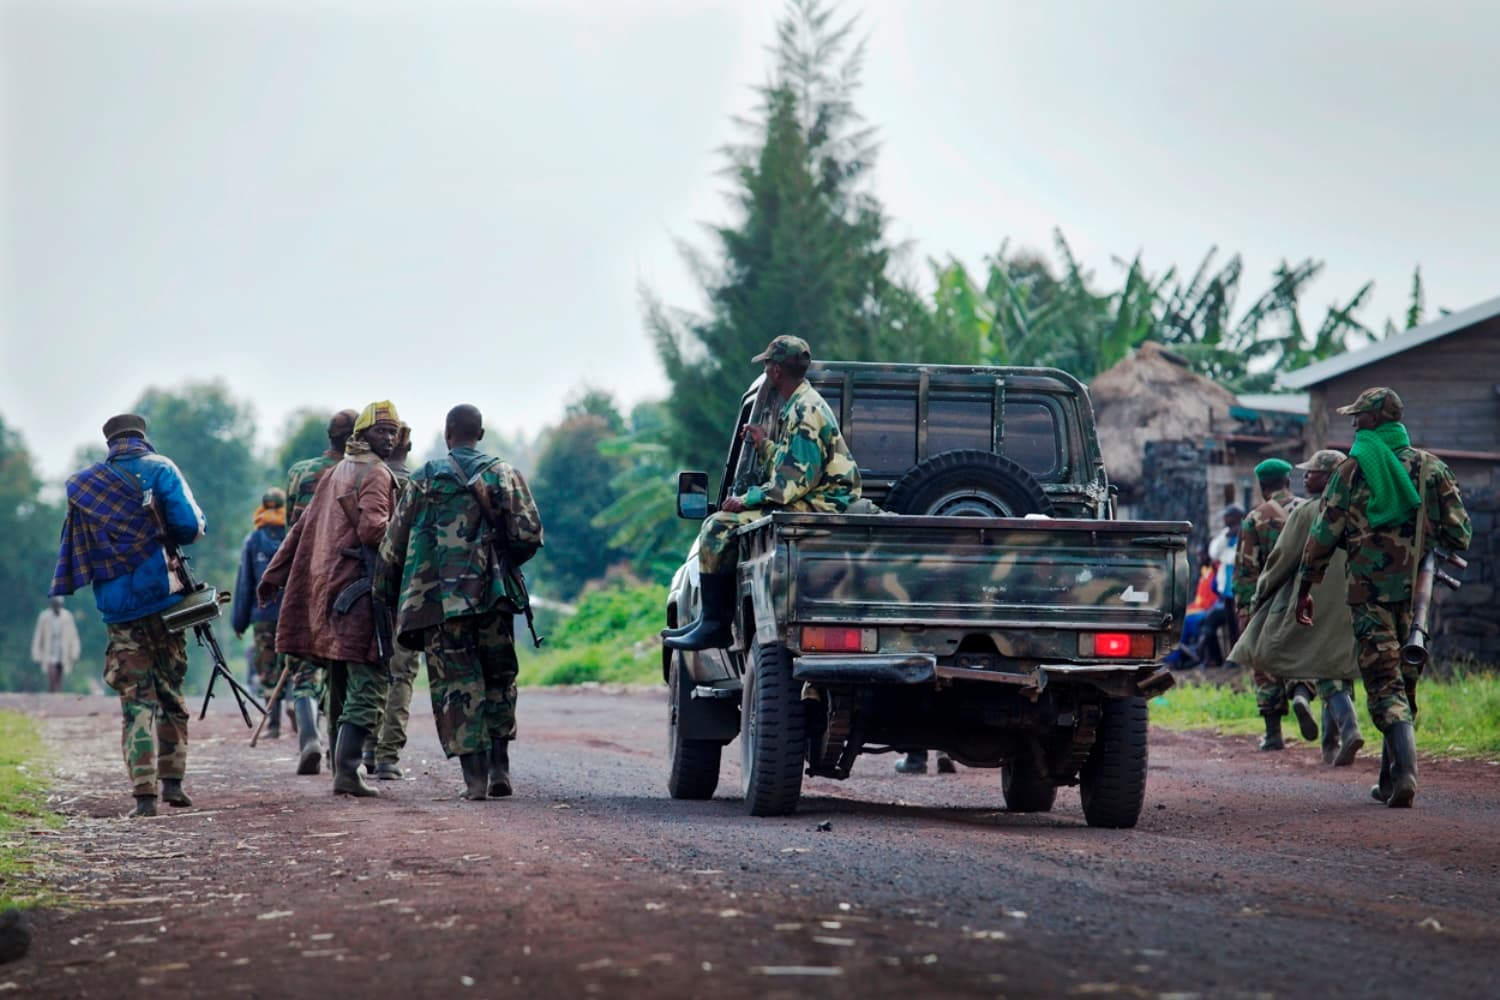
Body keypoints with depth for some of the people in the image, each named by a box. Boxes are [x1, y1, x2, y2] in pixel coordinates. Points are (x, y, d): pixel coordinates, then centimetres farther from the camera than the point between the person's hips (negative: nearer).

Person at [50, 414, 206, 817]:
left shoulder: (84, 484, 8)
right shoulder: (160, 470, -2)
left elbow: (74, 549, 12)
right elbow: (191, 526, -10)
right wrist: (161, 534, 9)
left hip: (118, 607, 2)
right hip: (163, 597, -2)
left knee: (136, 699, 2)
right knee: (170, 690, 14)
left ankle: (143, 792, -9)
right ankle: (172, 780, 10)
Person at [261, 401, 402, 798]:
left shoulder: (338, 472, 21)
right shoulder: (376, 475, -6)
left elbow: (303, 526, 23)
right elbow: (371, 527, -22)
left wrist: (273, 575, 25)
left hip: (326, 585, 9)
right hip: (358, 589, -9)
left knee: (341, 686, 15)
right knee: (367, 683, -9)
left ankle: (341, 770, 18)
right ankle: (347, 772, -17)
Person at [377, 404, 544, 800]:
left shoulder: (424, 480, 5)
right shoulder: (504, 475, 5)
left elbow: (394, 545, 5)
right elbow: (528, 534, -3)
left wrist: (388, 596, 16)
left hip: (440, 600, -1)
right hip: (490, 596, 1)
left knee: (457, 686, 2)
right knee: (499, 680, 14)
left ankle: (475, 776, -4)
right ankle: (499, 768, 8)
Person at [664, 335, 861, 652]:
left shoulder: (807, 413, -17)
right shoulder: (795, 407, 17)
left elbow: (795, 482, -22)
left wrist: (746, 500, -15)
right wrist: (764, 445, 13)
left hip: (815, 507, -11)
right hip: (810, 504, 11)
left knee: (719, 527, -16)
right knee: (721, 526, 15)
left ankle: (714, 626, -11)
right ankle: (714, 621, 13)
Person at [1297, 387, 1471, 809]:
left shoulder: (1352, 469, -3)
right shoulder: (1430, 466, 6)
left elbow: (1322, 536, -2)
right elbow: (1460, 532, 5)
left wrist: (1305, 589, 8)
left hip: (1371, 591, -3)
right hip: (1417, 594, 4)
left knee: (1384, 684, -5)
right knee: (1403, 682, 14)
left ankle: (1406, 770, -24)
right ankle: (1389, 780, 18)